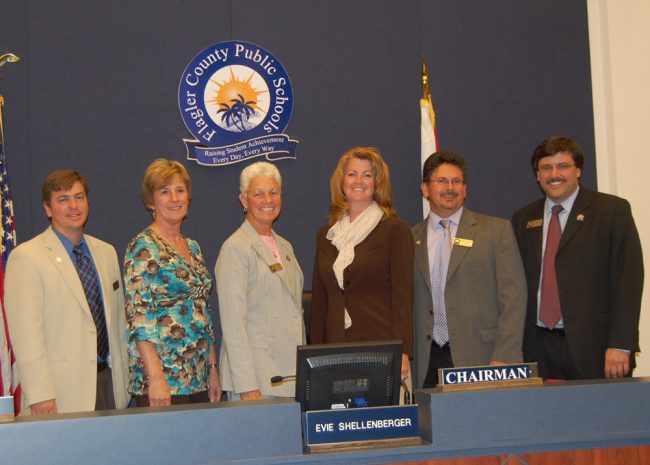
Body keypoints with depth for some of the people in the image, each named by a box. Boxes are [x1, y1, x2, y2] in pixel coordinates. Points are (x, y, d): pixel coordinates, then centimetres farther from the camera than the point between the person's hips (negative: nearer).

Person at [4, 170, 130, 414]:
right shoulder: (26, 257, -6)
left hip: (109, 383, 5)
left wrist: (123, 377, 14)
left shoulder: (106, 252, 14)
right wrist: (40, 395, -15)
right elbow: (26, 333, -11)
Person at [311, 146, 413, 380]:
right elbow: (319, 300, 16)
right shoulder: (326, 235, 15)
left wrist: (402, 353, -13)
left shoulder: (395, 229, 1)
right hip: (336, 350, 4)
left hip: (381, 348, -4)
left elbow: (403, 295, -5)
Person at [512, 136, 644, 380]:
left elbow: (628, 280, -6)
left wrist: (621, 345, -13)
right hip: (539, 348, 3)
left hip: (594, 346, -3)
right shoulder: (523, 219, 13)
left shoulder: (613, 210, 0)